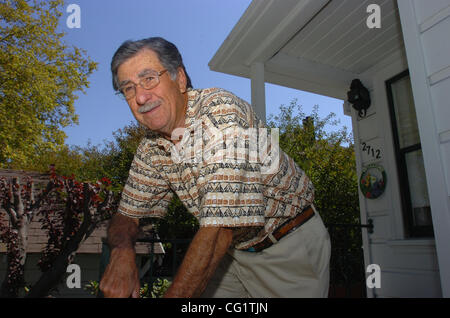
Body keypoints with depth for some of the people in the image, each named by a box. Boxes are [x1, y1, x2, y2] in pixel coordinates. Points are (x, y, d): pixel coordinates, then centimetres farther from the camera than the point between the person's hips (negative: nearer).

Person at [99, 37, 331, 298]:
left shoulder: (222, 113, -29)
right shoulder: (151, 148, -5)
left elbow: (221, 226, -34)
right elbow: (128, 214, 3)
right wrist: (122, 251, -19)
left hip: (289, 246, -5)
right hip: (233, 251, 5)